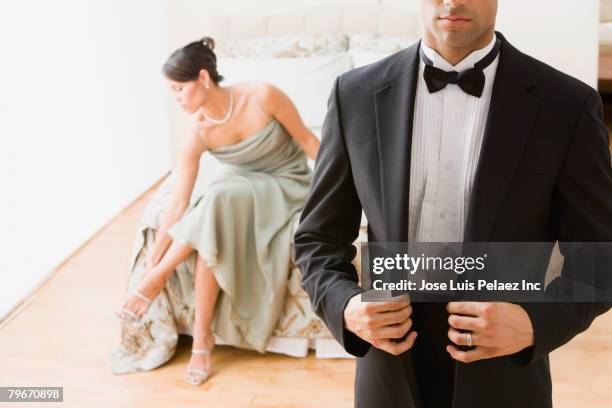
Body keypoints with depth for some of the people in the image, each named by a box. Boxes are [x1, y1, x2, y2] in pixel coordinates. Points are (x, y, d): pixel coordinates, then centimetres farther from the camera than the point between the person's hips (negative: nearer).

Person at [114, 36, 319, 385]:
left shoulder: (262, 96, -24)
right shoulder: (199, 134, -15)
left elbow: (307, 139, -10)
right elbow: (179, 205, -14)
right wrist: (152, 259, -16)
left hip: (288, 185, -3)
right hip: (242, 189, 3)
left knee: (219, 199, -33)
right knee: (209, 232, -30)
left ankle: (162, 277, -16)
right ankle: (202, 337, -17)